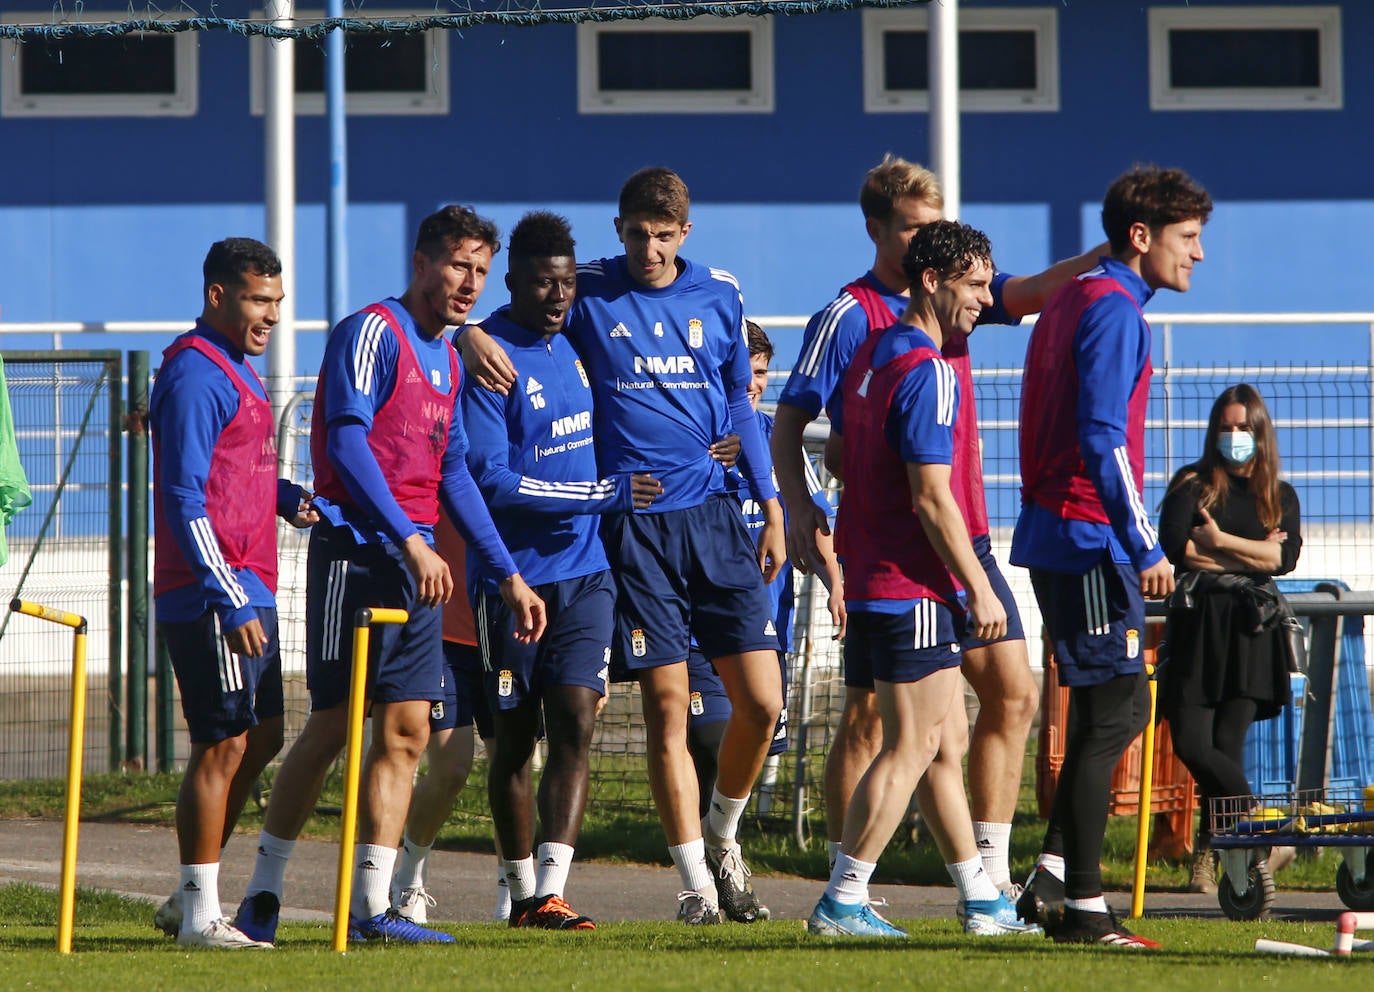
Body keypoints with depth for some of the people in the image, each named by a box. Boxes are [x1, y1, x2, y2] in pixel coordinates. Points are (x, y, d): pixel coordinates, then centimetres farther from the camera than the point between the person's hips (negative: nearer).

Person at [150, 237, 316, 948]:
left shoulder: (236, 371, 18)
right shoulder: (196, 374, -13)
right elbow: (185, 499, -19)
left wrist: (287, 498, 8)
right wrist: (231, 603, -23)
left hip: (248, 594, 10)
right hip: (210, 598, -10)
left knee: (261, 738, 13)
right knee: (223, 746, -7)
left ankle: (191, 901, 20)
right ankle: (199, 916, -1)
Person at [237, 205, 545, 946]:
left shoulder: (446, 360, 18)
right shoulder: (371, 333, -8)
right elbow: (348, 442, -18)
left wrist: (507, 574, 21)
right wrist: (410, 540, -25)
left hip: (417, 564, 8)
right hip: (357, 549, -8)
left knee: (406, 730, 2)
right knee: (333, 724, -7)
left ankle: (372, 906, 3)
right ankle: (261, 897, 2)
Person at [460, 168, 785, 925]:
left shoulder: (720, 296, 10)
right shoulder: (589, 293, 1)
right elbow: (514, 327, 2)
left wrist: (770, 504, 15)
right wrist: (472, 336, -22)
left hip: (713, 514, 3)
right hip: (632, 523, -3)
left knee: (761, 700, -3)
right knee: (667, 706, -4)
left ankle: (721, 834, 23)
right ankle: (695, 879, 4)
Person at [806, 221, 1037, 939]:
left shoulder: (872, 355, 11)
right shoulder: (927, 373, -18)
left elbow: (837, 456, 21)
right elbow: (931, 497, -21)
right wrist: (979, 589, -16)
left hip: (873, 578, 10)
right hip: (914, 585, -10)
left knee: (943, 740, 15)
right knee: (910, 748, -5)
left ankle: (980, 898, 20)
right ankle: (842, 901, -4)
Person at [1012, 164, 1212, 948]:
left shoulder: (1074, 301, 18)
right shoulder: (1114, 311, -13)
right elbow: (1102, 440, -21)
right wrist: (1146, 547, -21)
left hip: (1057, 534, 10)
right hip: (1090, 542, -10)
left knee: (1117, 708, 14)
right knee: (1112, 714, -7)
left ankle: (1053, 878, 11)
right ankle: (1083, 906, -6)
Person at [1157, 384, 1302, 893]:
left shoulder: (1280, 496, 16)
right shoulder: (1192, 484, 11)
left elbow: (1286, 557, -3)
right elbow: (1174, 547, -6)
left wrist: (1218, 543, -7)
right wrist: (1253, 554, -3)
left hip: (1251, 627, 0)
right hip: (1197, 623, 0)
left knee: (1227, 747, -6)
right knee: (1191, 743, -13)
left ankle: (1207, 853, 6)